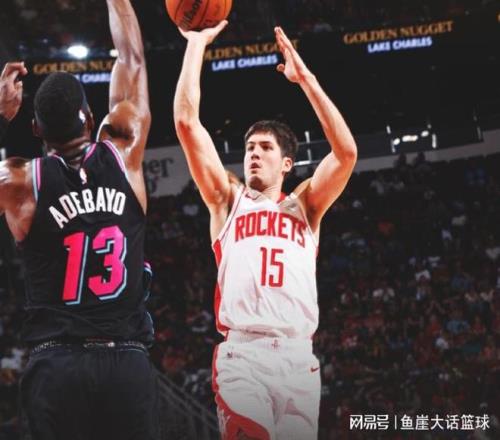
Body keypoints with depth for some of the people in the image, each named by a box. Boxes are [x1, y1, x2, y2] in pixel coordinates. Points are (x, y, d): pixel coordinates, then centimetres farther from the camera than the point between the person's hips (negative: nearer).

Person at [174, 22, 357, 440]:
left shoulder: (304, 205, 21)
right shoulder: (228, 199, 18)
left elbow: (346, 151, 5)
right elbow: (187, 122, 10)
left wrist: (305, 77, 4)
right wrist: (197, 44, 9)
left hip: (297, 355, 2)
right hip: (241, 353, -2)